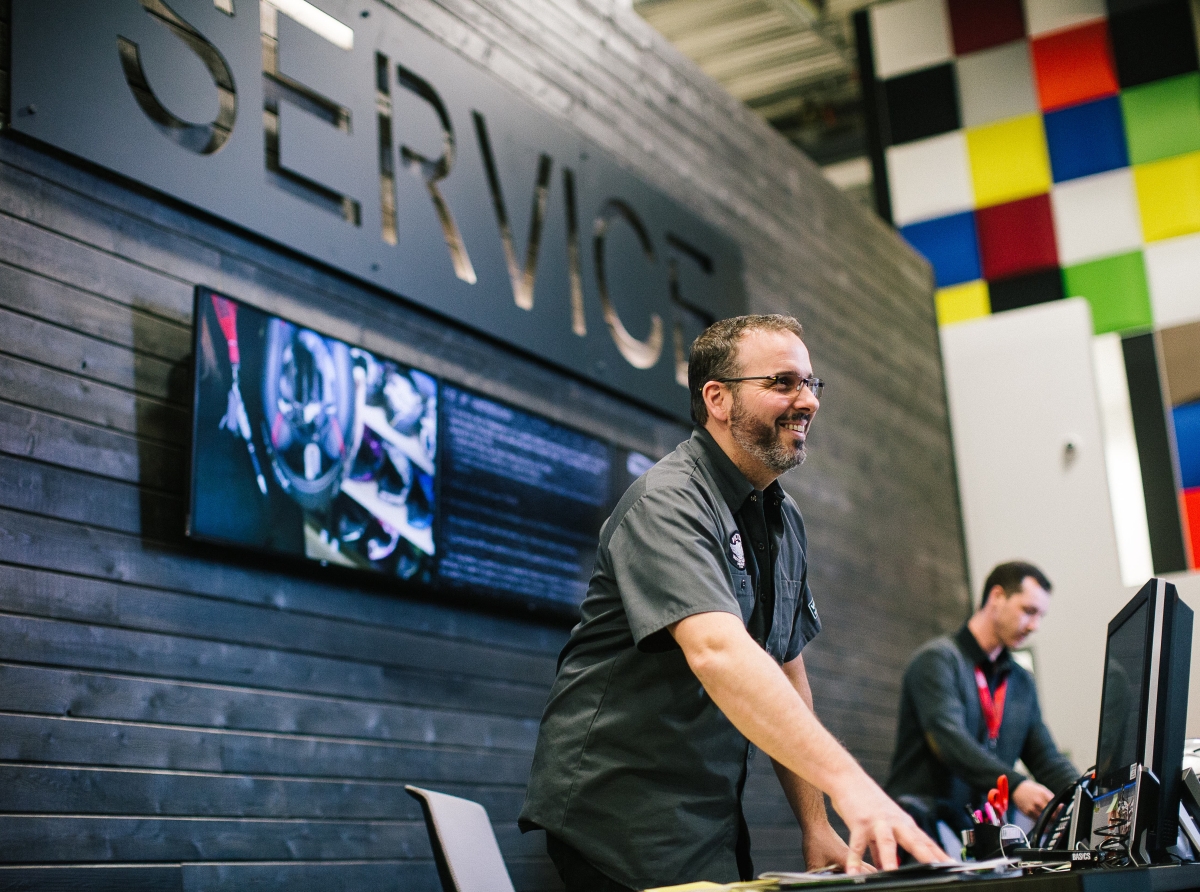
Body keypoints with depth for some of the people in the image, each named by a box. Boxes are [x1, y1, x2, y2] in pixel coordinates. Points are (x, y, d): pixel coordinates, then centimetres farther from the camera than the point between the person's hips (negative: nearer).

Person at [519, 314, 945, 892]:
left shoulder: (784, 520, 10)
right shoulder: (666, 503, -19)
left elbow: (785, 670, 14)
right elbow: (717, 651, -35)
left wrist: (815, 826, 5)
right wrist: (848, 783, -44)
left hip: (713, 818, 8)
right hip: (621, 812, -8)